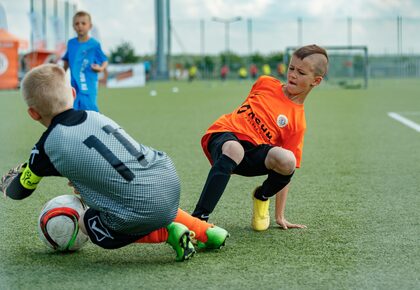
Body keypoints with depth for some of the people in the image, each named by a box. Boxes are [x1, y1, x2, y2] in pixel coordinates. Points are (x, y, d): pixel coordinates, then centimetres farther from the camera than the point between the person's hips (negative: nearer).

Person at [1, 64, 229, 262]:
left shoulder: (47, 146, -1)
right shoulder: (94, 116, 14)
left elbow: (19, 190, 17)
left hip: (140, 211, -7)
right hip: (170, 180, 7)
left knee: (86, 224, 18)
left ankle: (167, 234, 5)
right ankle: (206, 231, 27)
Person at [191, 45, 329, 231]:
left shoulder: (298, 122, 2)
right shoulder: (265, 83, 9)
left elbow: (285, 174, 3)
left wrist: (280, 217, 3)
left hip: (254, 154, 0)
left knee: (287, 160, -31)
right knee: (234, 149, -38)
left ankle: (262, 197, 4)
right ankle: (198, 219, -46)